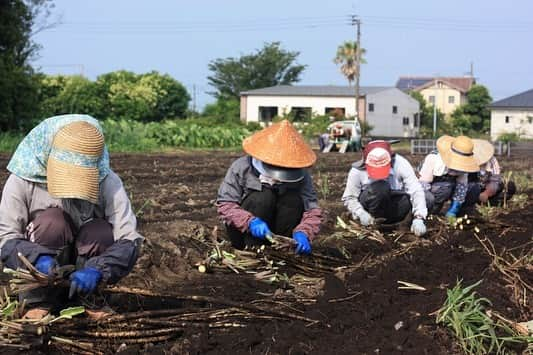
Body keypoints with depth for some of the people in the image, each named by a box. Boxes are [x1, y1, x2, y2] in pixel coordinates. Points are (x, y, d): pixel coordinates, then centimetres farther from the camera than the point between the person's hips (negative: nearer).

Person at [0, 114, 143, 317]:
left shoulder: (108, 183, -18)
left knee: (101, 232, -29)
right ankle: (40, 301, -15)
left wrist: (96, 270, -42)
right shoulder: (23, 180, -18)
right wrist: (38, 259, -39)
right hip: (39, 269, -1)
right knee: (52, 220, -29)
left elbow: (128, 241, -24)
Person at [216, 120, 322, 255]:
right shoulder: (241, 168, -16)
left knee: (294, 200, -24)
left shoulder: (300, 174, -10)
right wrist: (250, 222, -34)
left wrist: (303, 232, -34)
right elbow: (225, 204, -17)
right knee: (263, 197, -28)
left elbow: (312, 209, -13)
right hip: (243, 232, -2)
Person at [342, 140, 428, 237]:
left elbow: (416, 191, -25)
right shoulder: (357, 170, -17)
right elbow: (349, 198, -9)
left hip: (394, 208, 2)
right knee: (379, 187, -33)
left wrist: (418, 218, -37)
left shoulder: (400, 164, -20)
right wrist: (361, 213, -27)